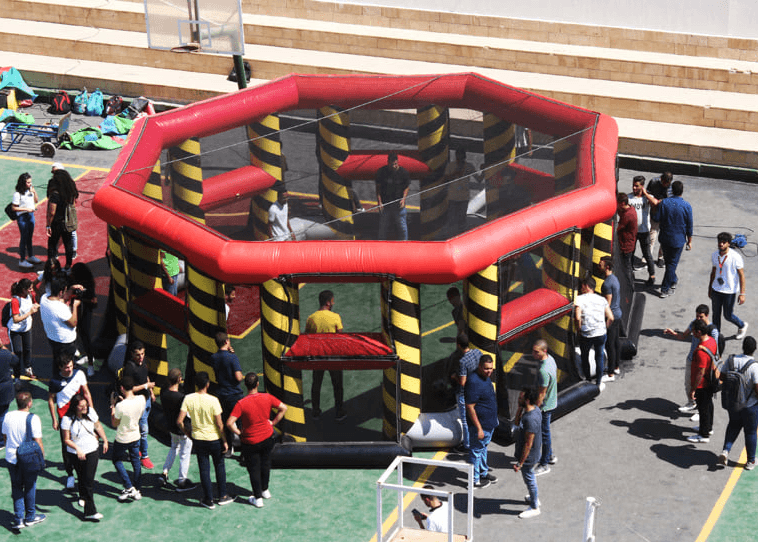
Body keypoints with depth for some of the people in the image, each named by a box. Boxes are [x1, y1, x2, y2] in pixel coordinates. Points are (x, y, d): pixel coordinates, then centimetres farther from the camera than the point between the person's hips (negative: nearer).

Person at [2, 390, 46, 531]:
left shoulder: (8, 417, -5)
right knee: (30, 487, 15)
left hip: (11, 458, 4)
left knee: (16, 488, 15)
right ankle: (30, 517, 29)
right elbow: (38, 442, -17)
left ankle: (18, 520, 15)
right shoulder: (33, 419, -20)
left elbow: (5, 436, 8)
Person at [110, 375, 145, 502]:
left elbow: (114, 424, -14)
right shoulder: (141, 399, -14)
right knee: (136, 462, 20)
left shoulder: (120, 406, -30)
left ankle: (129, 488, 11)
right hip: (136, 437, 5)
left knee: (117, 461, 17)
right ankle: (137, 490, 29)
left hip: (122, 439, -5)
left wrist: (113, 405, -10)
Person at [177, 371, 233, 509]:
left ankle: (209, 500, 19)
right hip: (214, 439, -2)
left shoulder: (188, 399, -11)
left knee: (204, 469, 12)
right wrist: (225, 441, -3)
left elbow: (179, 421, -11)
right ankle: (222, 496, 27)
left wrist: (186, 432, 9)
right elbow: (219, 425, -16)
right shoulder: (213, 401, -20)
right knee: (219, 467, 18)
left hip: (198, 439, 2)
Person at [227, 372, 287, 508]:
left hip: (250, 442, -3)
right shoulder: (267, 398, -13)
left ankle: (258, 498, 20)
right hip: (267, 438, 4)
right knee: (265, 464, 24)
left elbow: (229, 423, -28)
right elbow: (283, 408, -1)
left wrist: (239, 432, -11)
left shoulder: (241, 403, -23)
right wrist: (273, 422, 6)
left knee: (254, 469, 11)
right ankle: (265, 490, 42)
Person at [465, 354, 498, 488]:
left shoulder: (486, 377, 2)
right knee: (476, 450, 6)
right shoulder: (474, 383, -28)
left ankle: (483, 473, 42)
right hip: (480, 424, -10)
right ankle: (475, 480, 20)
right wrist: (479, 428, -24)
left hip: (489, 422, 10)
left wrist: (494, 419, 23)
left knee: (483, 447, 25)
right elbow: (470, 407, -26)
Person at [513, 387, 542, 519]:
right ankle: (535, 497, 51)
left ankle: (534, 508, 29)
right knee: (530, 475, 30)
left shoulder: (530, 419, -35)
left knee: (529, 479, 10)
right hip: (533, 453, 9)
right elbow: (517, 423, 9)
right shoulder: (535, 409, -6)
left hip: (528, 456, -9)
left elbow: (528, 444, -30)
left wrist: (520, 463, -23)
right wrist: (519, 410, -8)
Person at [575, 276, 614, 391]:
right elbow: (610, 318, -1)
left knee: (584, 357, 20)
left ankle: (587, 380, 33)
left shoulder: (580, 299, -7)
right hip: (601, 334, 2)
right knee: (599, 357, 18)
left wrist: (580, 329, -4)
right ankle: (599, 383, 24)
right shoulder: (602, 300, 4)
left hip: (586, 335, -2)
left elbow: (577, 317, -19)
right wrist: (604, 329, 13)